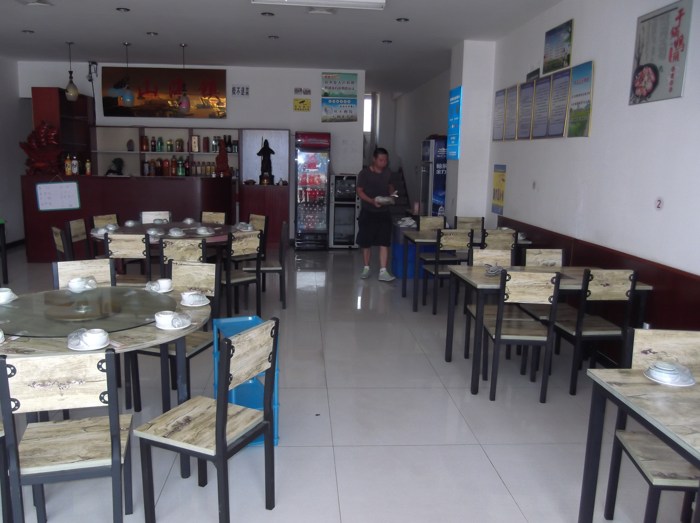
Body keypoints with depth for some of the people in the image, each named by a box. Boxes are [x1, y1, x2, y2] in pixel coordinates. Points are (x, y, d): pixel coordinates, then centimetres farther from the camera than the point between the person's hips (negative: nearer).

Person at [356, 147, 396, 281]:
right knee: (366, 242, 7)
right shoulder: (364, 173, -8)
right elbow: (359, 191, -8)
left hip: (384, 213, 3)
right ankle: (366, 268, 22)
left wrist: (392, 195, 0)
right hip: (368, 212, -3)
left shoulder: (388, 173, 6)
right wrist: (372, 201, -23)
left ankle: (383, 271, -6)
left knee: (384, 242, -5)